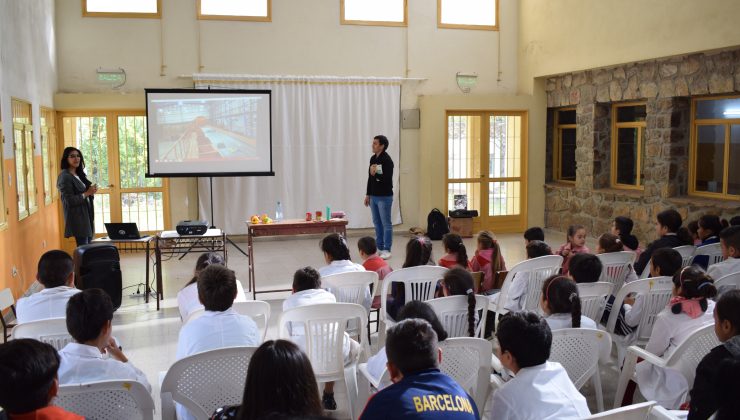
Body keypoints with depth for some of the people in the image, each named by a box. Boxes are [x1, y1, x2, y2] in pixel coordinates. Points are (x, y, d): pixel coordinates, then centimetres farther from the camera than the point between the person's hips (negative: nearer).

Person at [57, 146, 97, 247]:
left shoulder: (80, 174, 15)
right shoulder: (65, 176, -10)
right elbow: (69, 200, -17)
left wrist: (92, 191, -3)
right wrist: (87, 193, -16)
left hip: (87, 215, 8)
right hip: (77, 218, -8)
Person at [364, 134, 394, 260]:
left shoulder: (387, 160, -15)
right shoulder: (373, 158, 11)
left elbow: (388, 179, -20)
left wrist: (375, 174, -31)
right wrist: (368, 194, 16)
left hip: (384, 197, -8)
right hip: (373, 196, 8)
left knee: (386, 224, -2)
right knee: (377, 223, 12)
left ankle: (386, 250, 3)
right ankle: (379, 248, 20)